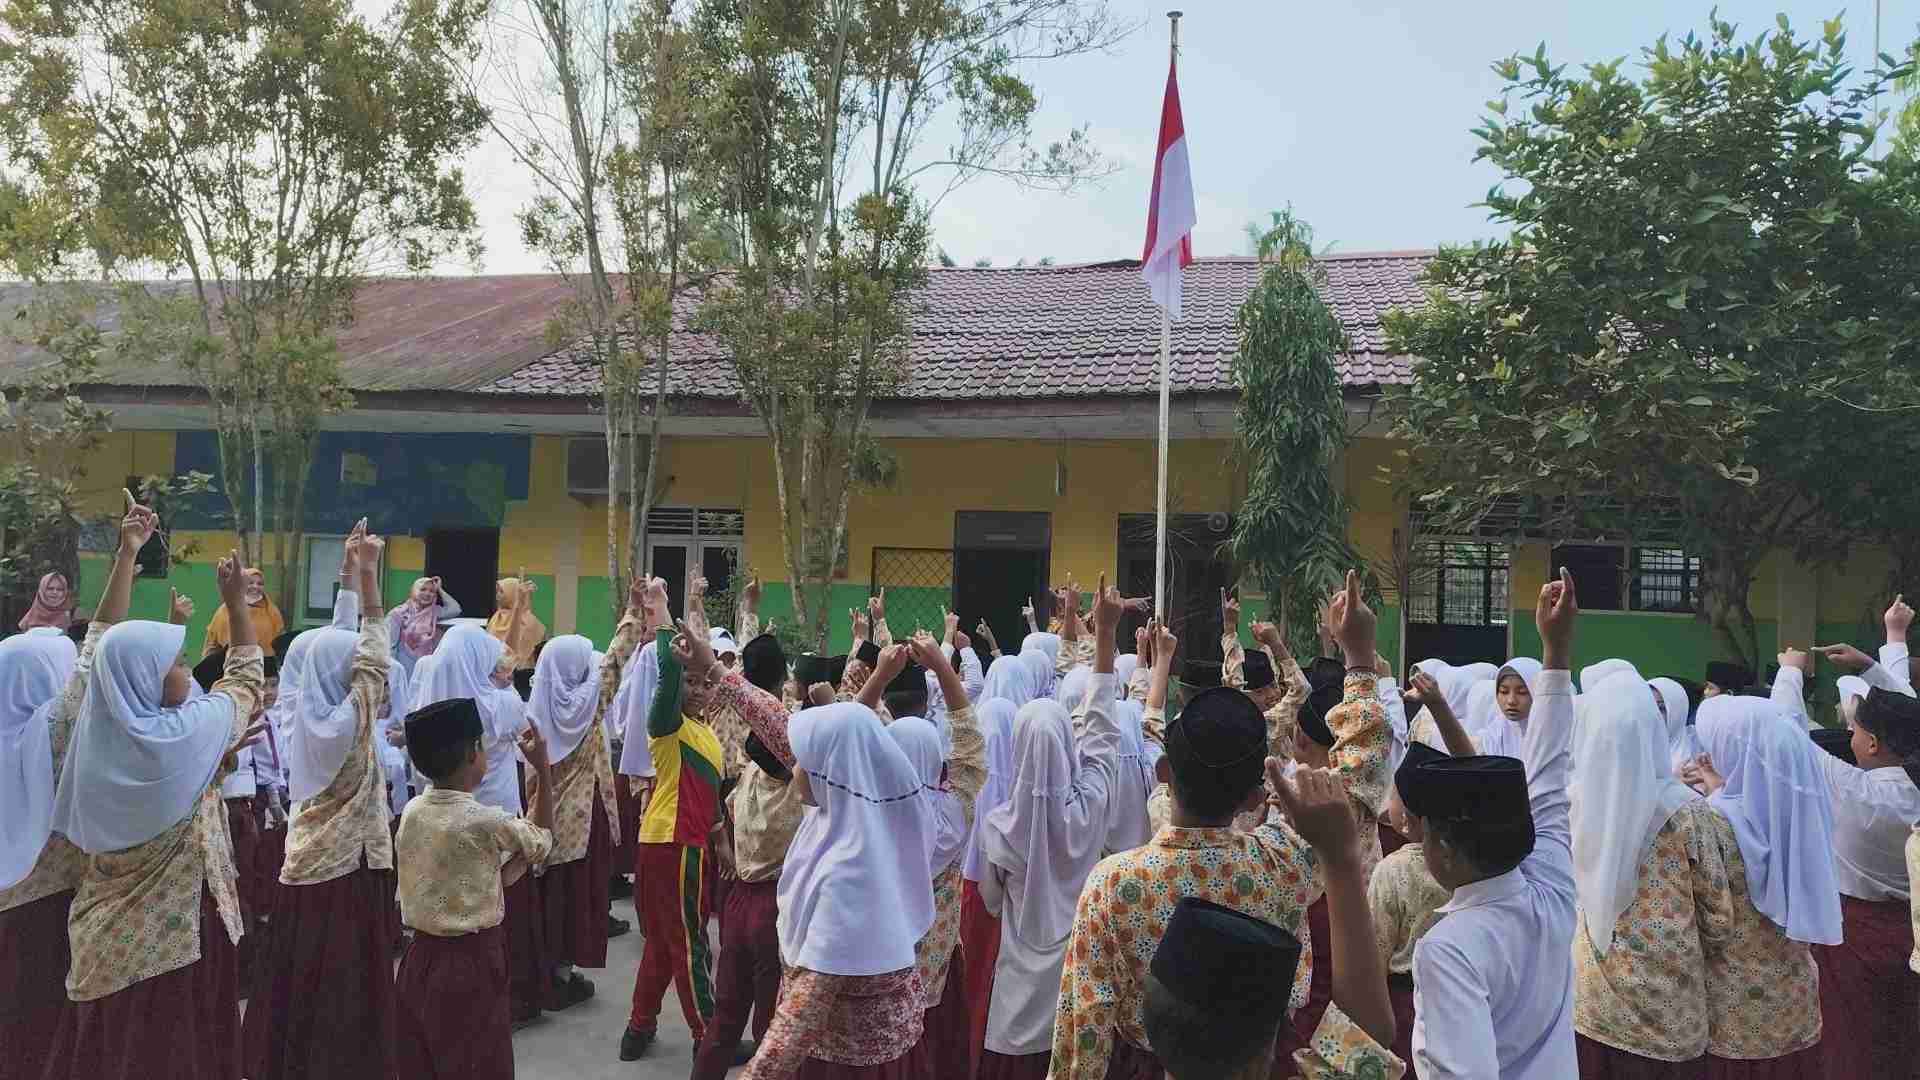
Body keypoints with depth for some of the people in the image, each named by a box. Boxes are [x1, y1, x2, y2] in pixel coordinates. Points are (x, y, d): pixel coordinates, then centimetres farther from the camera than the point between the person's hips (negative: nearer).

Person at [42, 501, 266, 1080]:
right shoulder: (188, 733, -21)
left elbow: (105, 646, 9)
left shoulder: (100, 728, -5)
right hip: (175, 930, -6)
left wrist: (125, 558, 10)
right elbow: (246, 679, -3)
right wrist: (235, 601, 2)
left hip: (107, 934, 6)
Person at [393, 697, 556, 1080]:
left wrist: (518, 860, 7)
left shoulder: (411, 813, 0)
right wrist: (542, 769, 3)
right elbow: (542, 838, 2)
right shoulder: (485, 821, -19)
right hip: (471, 965, -6)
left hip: (420, 959, 7)